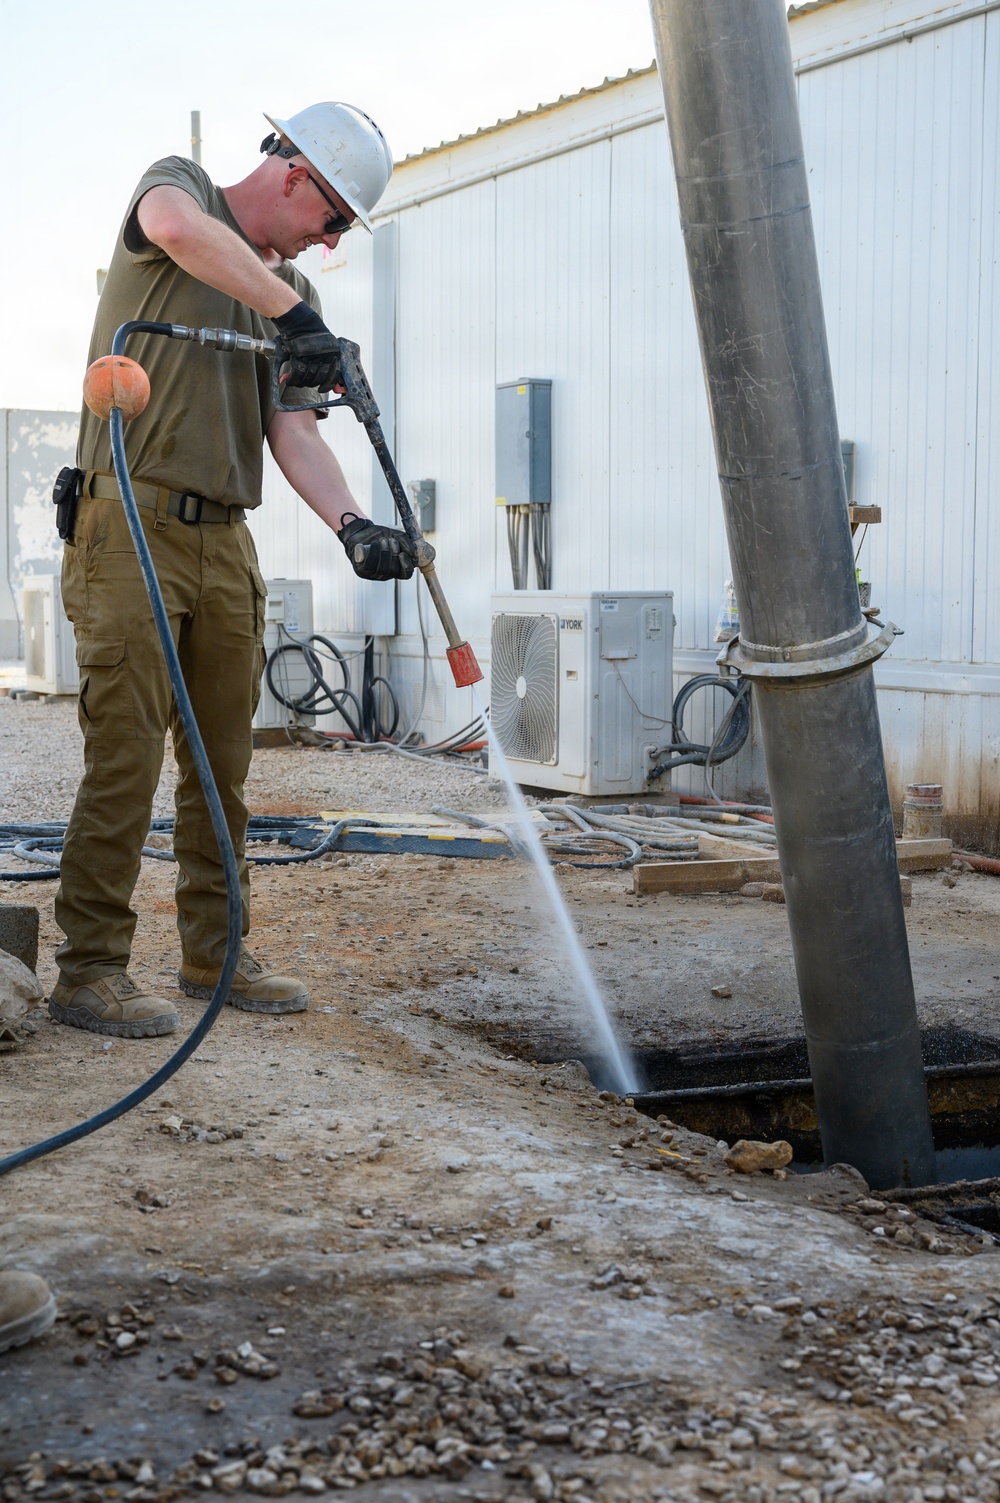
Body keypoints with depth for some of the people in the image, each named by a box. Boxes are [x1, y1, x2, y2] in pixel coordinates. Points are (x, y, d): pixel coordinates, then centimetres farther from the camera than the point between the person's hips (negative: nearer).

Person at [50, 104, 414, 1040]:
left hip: (225, 541, 7)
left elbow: (291, 431, 7)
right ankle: (88, 971, -5)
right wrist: (292, 316, -26)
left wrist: (350, 525, -10)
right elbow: (177, 227, -24)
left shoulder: (292, 292, 19)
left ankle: (214, 955, 18)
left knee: (223, 762, 8)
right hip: (131, 518, -7)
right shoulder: (182, 186, 4)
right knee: (126, 758, -10)